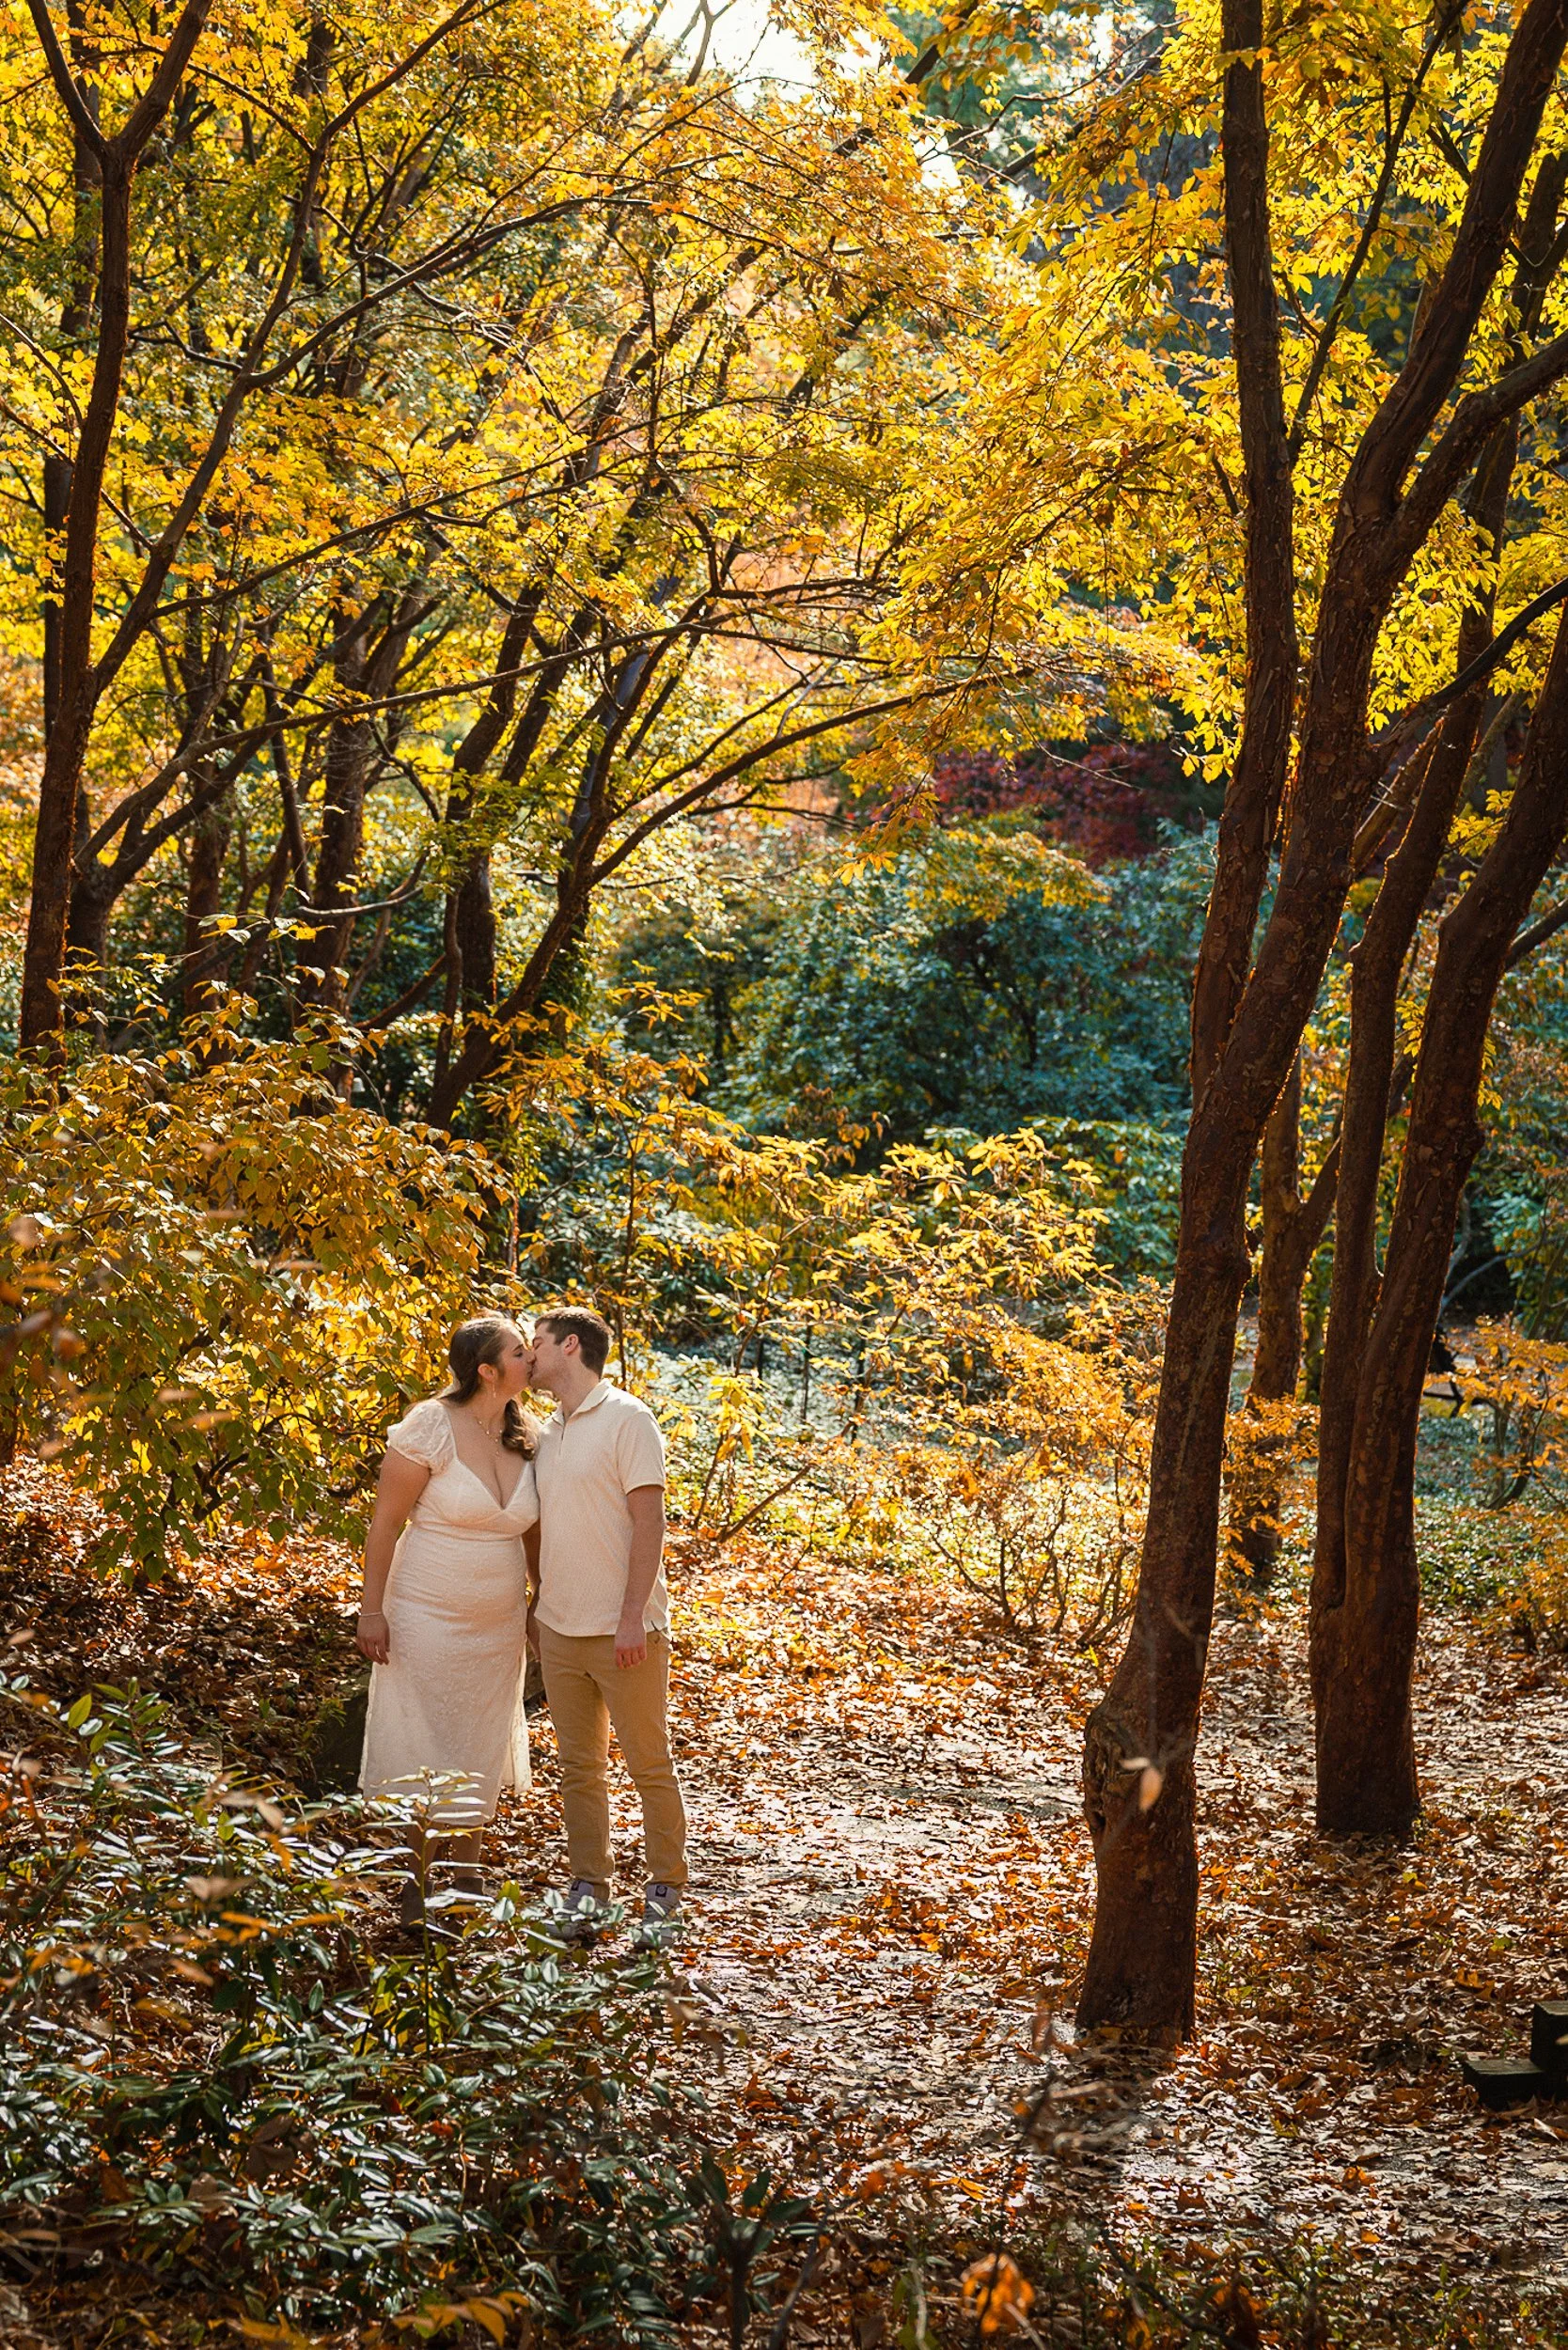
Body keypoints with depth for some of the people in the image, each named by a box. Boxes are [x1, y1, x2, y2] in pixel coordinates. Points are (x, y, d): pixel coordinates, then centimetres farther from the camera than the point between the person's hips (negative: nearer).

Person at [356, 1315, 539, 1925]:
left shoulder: (527, 1437, 0)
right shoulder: (432, 1428, -17)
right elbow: (384, 1524, -12)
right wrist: (371, 1610, -13)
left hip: (498, 1622, 6)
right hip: (428, 1617, -5)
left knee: (481, 1752, 13)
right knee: (426, 1750, 1)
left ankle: (467, 1880, 26)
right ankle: (416, 1885, 15)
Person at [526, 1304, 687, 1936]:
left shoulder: (627, 1420, -9)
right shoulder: (546, 1432, 12)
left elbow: (649, 1522, -13)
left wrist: (632, 1616, -18)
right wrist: (537, 1609, 18)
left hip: (623, 1631, -6)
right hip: (560, 1628, 6)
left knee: (649, 1764, 3)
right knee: (579, 1767, 10)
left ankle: (665, 1888, 14)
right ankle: (587, 1886, 19)